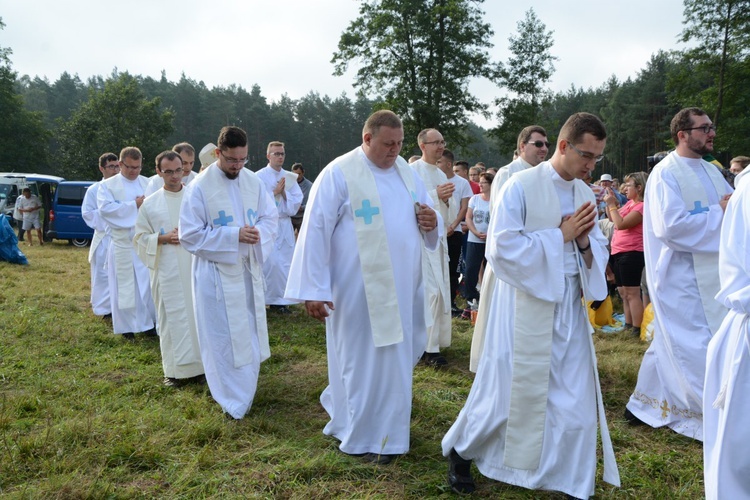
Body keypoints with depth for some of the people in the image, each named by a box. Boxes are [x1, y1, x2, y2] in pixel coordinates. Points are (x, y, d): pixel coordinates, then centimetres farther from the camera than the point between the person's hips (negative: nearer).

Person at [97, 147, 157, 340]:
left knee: (150, 284, 6)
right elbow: (105, 209, -14)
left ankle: (149, 322, 17)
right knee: (125, 287, 3)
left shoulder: (149, 183, 11)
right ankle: (126, 326, 13)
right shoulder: (107, 185, 2)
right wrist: (134, 205, -12)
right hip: (123, 244, -2)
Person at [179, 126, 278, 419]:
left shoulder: (253, 181, 2)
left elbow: (270, 216, 9)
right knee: (224, 337, 2)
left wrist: (259, 233, -15)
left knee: (250, 333, 15)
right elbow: (189, 235, -13)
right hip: (216, 272, -5)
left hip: (249, 269, 5)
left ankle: (244, 388, 37)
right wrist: (234, 236, -22)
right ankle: (233, 400, 17)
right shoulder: (199, 187, -12)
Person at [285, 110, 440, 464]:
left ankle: (386, 429, 39)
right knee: (361, 359, 6)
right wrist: (313, 289, -17)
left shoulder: (406, 171, 9)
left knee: (397, 355, 16)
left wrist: (431, 222, -8)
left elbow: (423, 218, 18)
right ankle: (359, 436, 26)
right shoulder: (339, 173, -11)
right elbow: (316, 231, -14)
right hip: (359, 291, -6)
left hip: (401, 288, 7)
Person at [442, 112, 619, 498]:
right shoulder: (521, 186, -12)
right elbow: (502, 249, -18)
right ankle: (460, 450, 29)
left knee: (575, 400, 8)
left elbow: (599, 254, 11)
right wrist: (560, 236, -16)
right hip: (526, 304, -5)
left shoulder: (586, 194, 7)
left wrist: (584, 241, -11)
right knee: (509, 390, 5)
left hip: (570, 308, 6)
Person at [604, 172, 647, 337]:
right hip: (617, 252, 10)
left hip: (631, 254, -10)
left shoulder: (641, 206, -16)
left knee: (632, 293, -7)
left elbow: (621, 224, -24)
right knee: (623, 293, 15)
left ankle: (637, 329, -4)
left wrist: (612, 204, -15)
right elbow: (612, 219, 21)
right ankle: (628, 326, 23)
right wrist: (610, 203, 8)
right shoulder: (630, 203, 13)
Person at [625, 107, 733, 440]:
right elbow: (670, 226, -23)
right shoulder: (666, 173, -13)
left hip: (708, 272, 9)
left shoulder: (711, 171, 13)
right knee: (695, 347, -2)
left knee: (670, 342, 16)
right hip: (679, 276, -9)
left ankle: (643, 404, 30)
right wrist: (719, 212, -16)